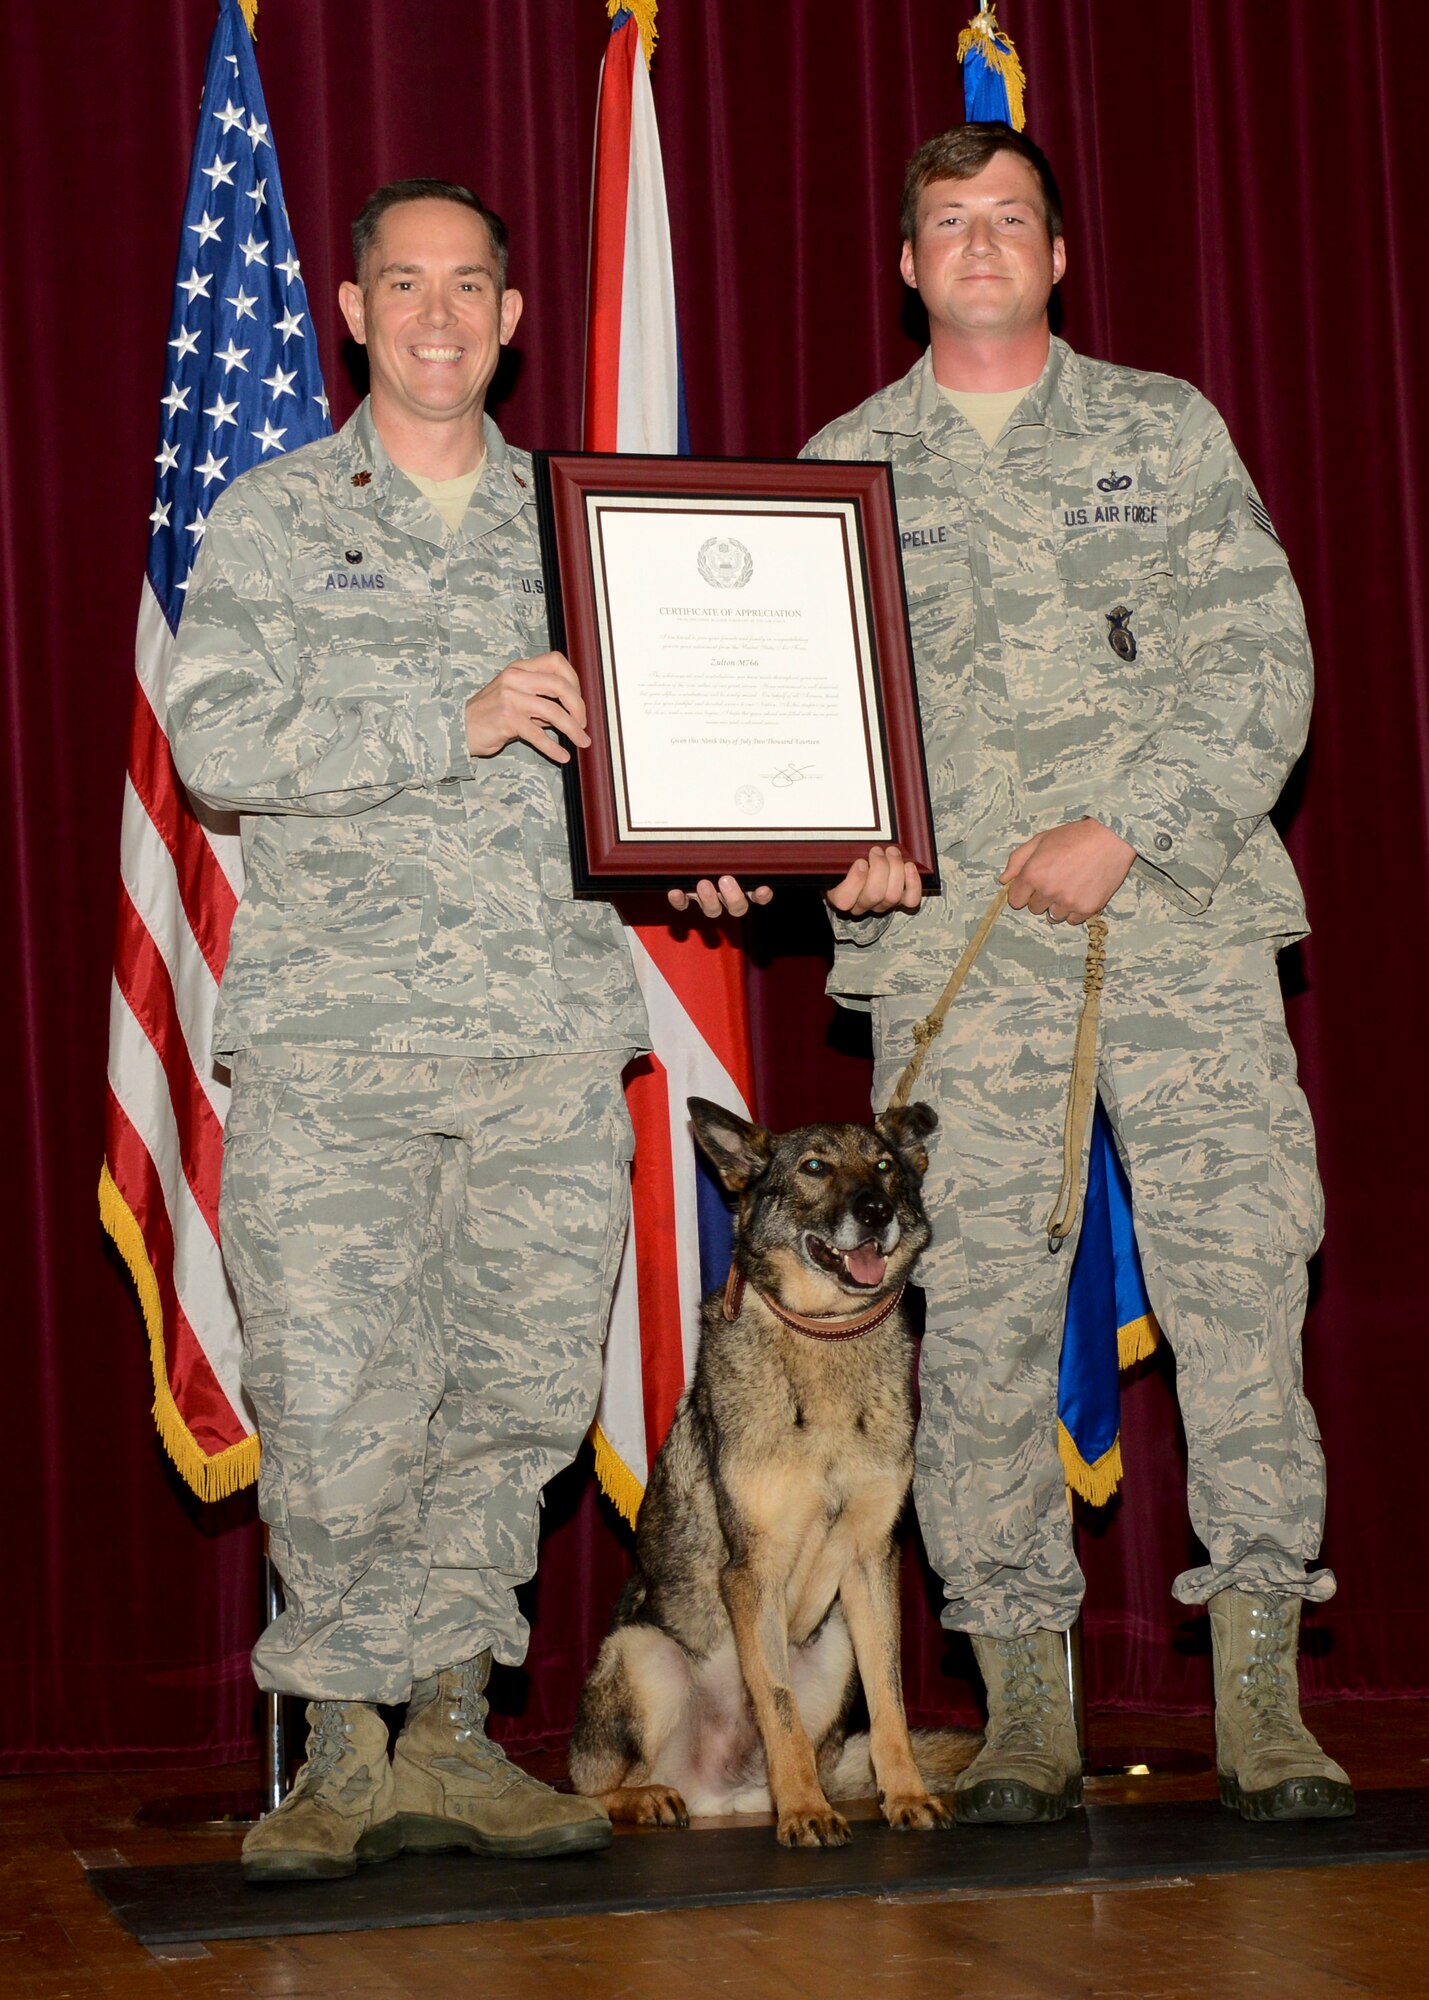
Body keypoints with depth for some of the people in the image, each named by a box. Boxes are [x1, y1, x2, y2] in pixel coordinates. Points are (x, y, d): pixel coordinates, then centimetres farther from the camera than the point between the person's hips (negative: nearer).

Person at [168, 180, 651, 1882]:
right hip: (335, 1034, -3)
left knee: (522, 1391, 3)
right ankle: (338, 1753, 8)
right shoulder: (272, 519, 8)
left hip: (551, 1034, 3)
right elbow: (217, 740, -7)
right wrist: (453, 726, -17)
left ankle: (446, 1736, 15)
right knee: (336, 1406, -7)